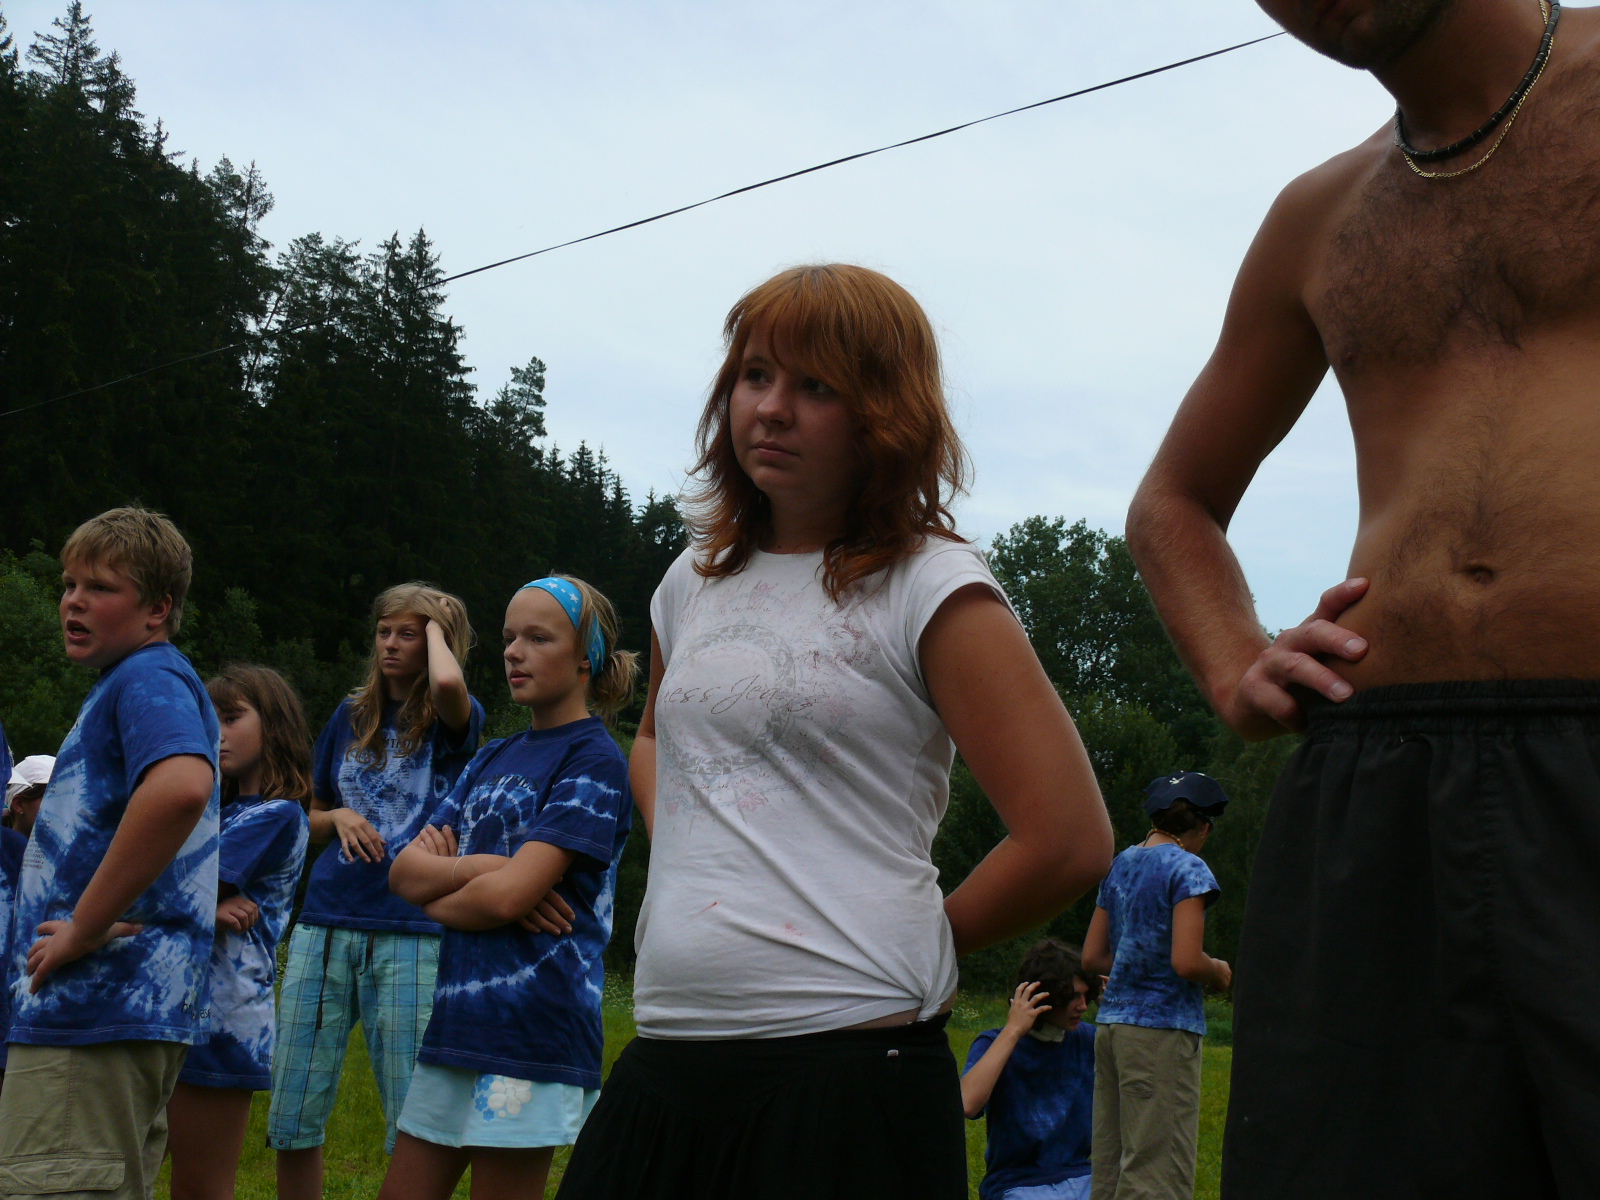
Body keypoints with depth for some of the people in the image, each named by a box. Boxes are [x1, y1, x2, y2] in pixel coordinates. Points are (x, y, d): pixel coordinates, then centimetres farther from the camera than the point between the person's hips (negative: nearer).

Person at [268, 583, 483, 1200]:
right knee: (291, 1119, 5)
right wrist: (339, 817, 1)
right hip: (326, 925, 5)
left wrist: (437, 624, -5)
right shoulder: (351, 716, 15)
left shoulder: (451, 723, 2)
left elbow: (448, 683, -25)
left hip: (410, 934, -4)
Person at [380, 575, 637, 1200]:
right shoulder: (493, 758, 17)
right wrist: (484, 868, -11)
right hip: (456, 1021, 7)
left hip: (531, 1032, -7)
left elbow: (507, 897, -17)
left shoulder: (594, 761, -7)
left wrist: (437, 895, 0)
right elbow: (404, 869, 7)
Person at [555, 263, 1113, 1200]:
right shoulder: (695, 581, 13)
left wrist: (910, 944, 1)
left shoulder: (928, 587, -6)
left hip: (851, 1063, -6)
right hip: (664, 1055, 6)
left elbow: (1070, 842, -11)